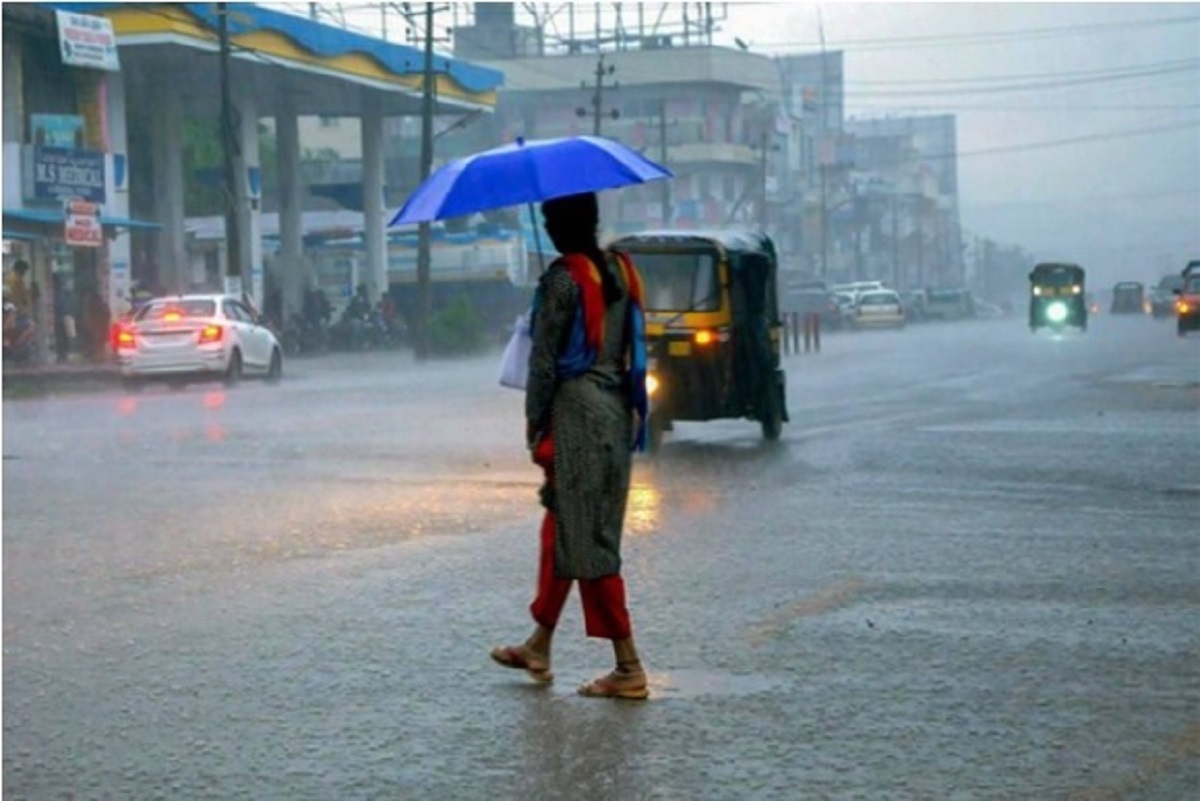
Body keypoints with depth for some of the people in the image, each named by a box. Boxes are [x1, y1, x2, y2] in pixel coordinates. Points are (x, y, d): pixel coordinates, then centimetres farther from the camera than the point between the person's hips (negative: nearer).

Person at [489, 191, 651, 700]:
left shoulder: (563, 278, -13)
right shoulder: (621, 271, 10)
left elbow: (544, 359, -12)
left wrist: (535, 423, -5)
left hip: (576, 411, -8)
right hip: (617, 411, 8)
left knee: (587, 542, -4)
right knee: (561, 529, 18)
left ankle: (629, 667, -5)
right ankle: (538, 648, 28)